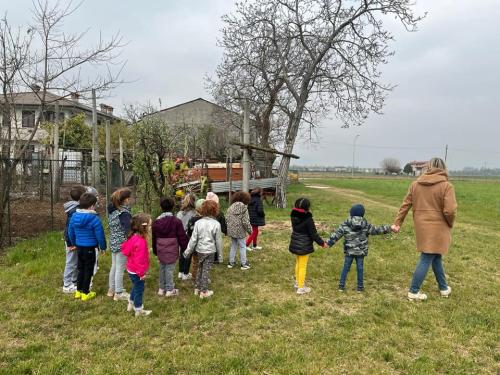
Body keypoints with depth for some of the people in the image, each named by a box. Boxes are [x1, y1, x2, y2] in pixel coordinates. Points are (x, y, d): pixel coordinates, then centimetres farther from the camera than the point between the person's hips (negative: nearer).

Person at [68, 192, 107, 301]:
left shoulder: (74, 216, 1)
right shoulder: (94, 218, -20)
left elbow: (71, 232, 11)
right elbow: (100, 235, -15)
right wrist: (103, 247, 0)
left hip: (79, 247, 6)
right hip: (90, 248, -6)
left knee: (81, 269, 20)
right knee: (88, 270, 7)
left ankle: (78, 291, 29)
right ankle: (85, 293, 16)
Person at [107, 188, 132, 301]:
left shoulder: (112, 210, 6)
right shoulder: (124, 213, -20)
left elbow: (110, 226, 12)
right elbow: (128, 230, -23)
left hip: (113, 243, 9)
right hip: (122, 244, -9)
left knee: (114, 266, 20)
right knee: (120, 268, 2)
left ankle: (112, 289, 33)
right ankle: (119, 293, 11)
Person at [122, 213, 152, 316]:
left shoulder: (133, 237, -2)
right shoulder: (140, 241, -31)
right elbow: (139, 259, -29)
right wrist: (141, 273, -18)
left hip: (131, 269, 9)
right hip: (137, 272, -9)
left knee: (135, 287, 28)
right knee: (139, 290, 8)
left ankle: (131, 305, 44)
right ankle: (138, 310, 23)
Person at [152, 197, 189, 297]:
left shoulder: (156, 221, 3)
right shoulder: (176, 221, -10)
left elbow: (154, 238, 12)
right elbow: (182, 237, -7)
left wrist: (155, 250, 23)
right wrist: (184, 248, 6)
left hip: (160, 250, 4)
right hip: (172, 250, -4)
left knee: (162, 268, 16)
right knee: (170, 269, 1)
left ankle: (162, 288, 26)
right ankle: (169, 290, 9)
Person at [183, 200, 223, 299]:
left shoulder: (198, 222, -6)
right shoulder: (216, 224, -11)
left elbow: (193, 239, -4)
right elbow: (218, 241, -5)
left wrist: (188, 251, 6)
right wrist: (220, 255, 5)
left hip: (199, 250, 3)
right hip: (210, 251, -3)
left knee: (200, 269, 19)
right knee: (206, 271, 6)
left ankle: (197, 288, 29)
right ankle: (204, 291, 15)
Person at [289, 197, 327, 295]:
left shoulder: (294, 216, -4)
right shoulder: (308, 219, -24)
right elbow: (313, 234, -17)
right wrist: (322, 243, -4)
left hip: (295, 244, 7)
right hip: (304, 246, -7)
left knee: (298, 263, 25)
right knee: (303, 266, 6)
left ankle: (298, 282, 41)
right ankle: (301, 288, 17)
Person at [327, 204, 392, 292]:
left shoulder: (345, 225, -8)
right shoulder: (366, 225, -4)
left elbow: (336, 235, -8)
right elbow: (376, 230, 5)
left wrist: (328, 243, -1)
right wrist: (388, 228, 17)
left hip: (349, 251, 0)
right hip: (361, 252, 0)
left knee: (346, 268, 9)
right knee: (360, 269, 11)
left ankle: (341, 285, 13)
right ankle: (360, 287, 20)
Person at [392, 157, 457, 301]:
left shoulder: (415, 184, 5)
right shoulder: (446, 186, -10)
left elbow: (405, 205, 6)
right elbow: (450, 211, -17)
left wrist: (397, 223, 11)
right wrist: (450, 225, 2)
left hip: (422, 227, 5)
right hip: (437, 228, -5)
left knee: (436, 257, 20)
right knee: (426, 259, 2)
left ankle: (444, 288, 33)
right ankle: (413, 292, 8)